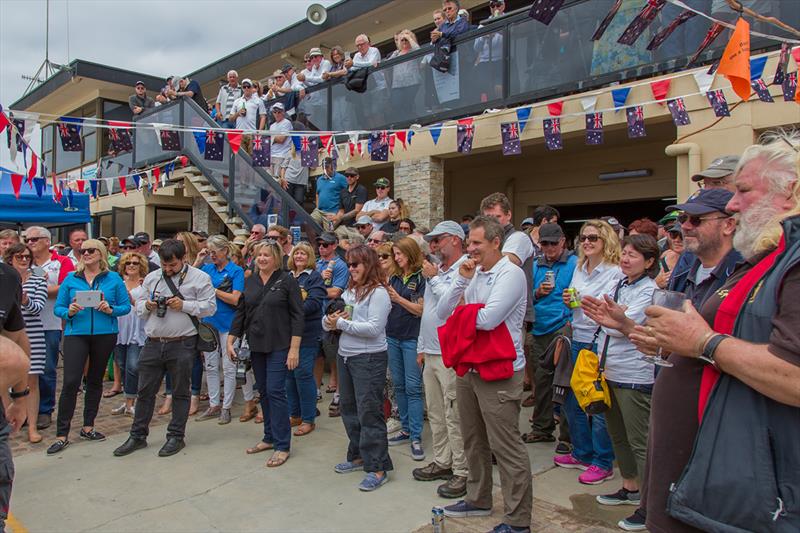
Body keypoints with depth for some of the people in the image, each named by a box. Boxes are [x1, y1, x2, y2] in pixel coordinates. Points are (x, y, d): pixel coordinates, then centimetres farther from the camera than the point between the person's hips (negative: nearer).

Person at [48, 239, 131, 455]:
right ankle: (62, 435, 0)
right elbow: (58, 308, 6)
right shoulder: (71, 279, 5)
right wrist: (69, 312, -15)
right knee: (71, 381, -9)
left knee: (95, 380, 11)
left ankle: (88, 427, 25)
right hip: (76, 334, -1)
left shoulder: (114, 279, 3)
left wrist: (111, 310, -16)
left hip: (105, 334, 1)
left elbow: (126, 306, 2)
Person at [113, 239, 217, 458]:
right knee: (145, 391, 11)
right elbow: (139, 306, 18)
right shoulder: (152, 278, 12)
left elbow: (210, 307, -8)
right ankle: (137, 436, 24)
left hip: (182, 344, -4)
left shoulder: (199, 278, -3)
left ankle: (176, 436, 20)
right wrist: (147, 305, -5)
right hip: (153, 343, 5)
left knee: (180, 392, 7)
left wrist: (183, 305, -18)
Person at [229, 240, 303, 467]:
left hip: (278, 346, -6)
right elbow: (241, 312, 14)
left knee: (275, 391, -8)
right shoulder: (250, 281, 9)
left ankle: (282, 446, 2)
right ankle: (270, 437, 26)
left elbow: (297, 315, -10)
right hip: (256, 345, 6)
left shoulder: (287, 281, -7)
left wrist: (294, 348, -15)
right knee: (263, 391, 12)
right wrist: (230, 340, 9)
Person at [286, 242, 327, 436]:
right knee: (289, 374, 11)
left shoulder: (314, 277, -3)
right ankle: (295, 414, 25)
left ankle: (308, 419, 7)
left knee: (303, 374, -4)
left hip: (307, 333, -6)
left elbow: (314, 303, -15)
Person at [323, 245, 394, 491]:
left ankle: (378, 468, 6)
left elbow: (373, 328, -22)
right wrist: (329, 321, -11)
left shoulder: (378, 293, -12)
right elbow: (329, 322, 13)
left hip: (369, 359, -8)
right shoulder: (349, 292, 11)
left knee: (369, 413, -4)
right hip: (345, 356, 8)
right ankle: (358, 456, 34)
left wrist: (342, 323, -17)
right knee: (349, 409, 18)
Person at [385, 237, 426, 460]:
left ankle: (416, 437, 0)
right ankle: (406, 429, 22)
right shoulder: (394, 277, 12)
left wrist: (398, 298, -16)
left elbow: (422, 310, -12)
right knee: (399, 385, 11)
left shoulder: (421, 278, -7)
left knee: (413, 387, -6)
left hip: (412, 338, -6)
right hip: (392, 336, 7)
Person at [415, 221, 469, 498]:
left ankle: (462, 472, 8)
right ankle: (442, 462, 29)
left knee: (454, 417, -3)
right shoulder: (436, 270, 16)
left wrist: (433, 278, -12)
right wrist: (422, 347, 22)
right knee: (435, 414, 16)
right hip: (431, 353, 9)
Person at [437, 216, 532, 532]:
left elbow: (488, 319, -24)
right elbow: (443, 312, 5)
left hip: (499, 372, -8)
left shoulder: (511, 274, -13)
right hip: (468, 367, 8)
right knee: (473, 441, 19)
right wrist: (462, 280, -7)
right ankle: (478, 500, 36)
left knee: (506, 446, -2)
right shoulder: (474, 273, 9)